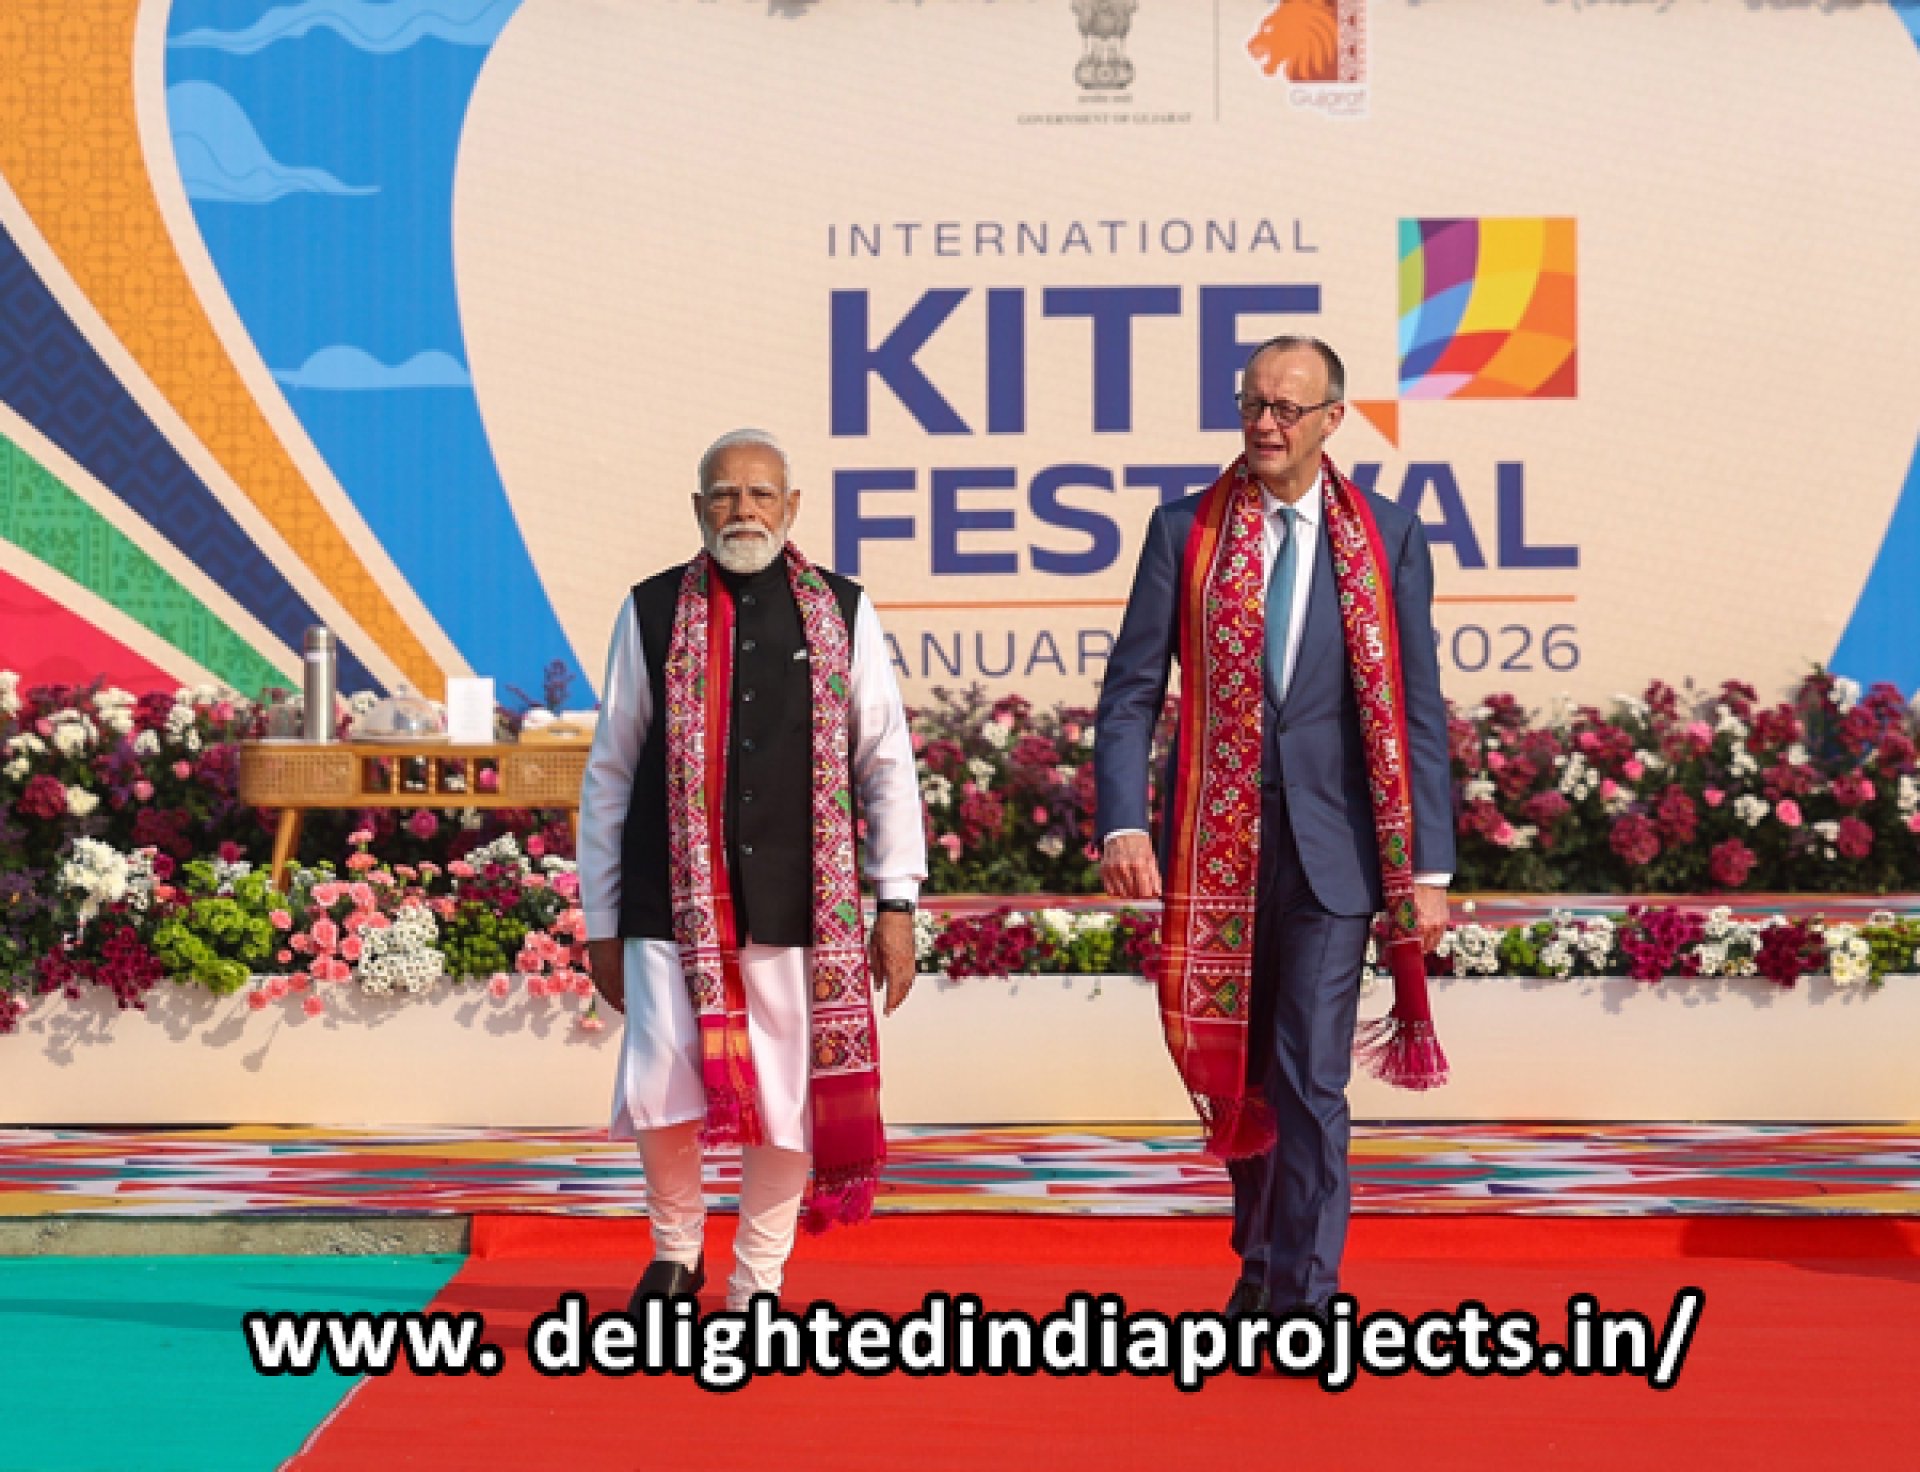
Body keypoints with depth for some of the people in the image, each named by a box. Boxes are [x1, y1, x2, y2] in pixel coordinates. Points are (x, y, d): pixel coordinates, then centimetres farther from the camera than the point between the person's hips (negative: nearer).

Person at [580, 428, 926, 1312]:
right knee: (661, 1096, -9)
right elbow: (609, 775, 9)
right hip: (673, 907, -1)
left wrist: (896, 904, 4)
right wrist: (601, 923, 8)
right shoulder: (653, 612, 6)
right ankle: (676, 1253, 19)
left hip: (799, 909, 1)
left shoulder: (843, 614, 7)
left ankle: (758, 1284, 22)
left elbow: (886, 764, 9)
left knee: (786, 1105, 3)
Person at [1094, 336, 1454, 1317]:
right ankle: (1260, 1261, 36)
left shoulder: (1388, 538, 2)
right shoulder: (1184, 531, 4)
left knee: (1311, 1083, -6)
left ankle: (1305, 1297, 1)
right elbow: (1131, 692, 1)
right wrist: (1122, 825, -13)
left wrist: (1429, 867, -5)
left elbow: (1417, 712, 0)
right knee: (1231, 1070, 15)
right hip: (1214, 848, 2)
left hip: (1330, 849, -2)